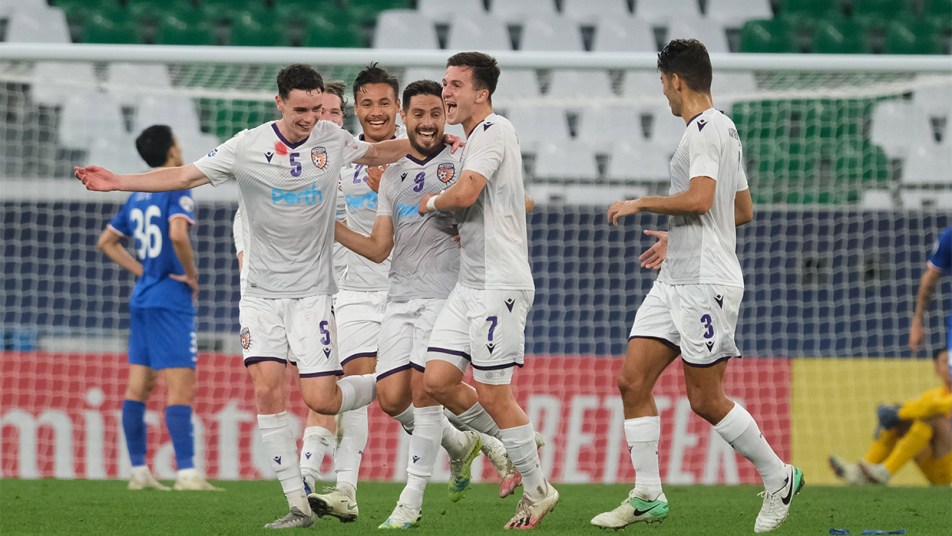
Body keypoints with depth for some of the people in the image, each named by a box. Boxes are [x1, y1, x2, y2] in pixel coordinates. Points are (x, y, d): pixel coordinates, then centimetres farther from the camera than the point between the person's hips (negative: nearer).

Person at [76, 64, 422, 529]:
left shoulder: (331, 139, 0)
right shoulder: (247, 147, -6)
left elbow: (377, 153, 20)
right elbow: (186, 176, -4)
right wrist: (118, 182, -11)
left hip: (312, 292, -1)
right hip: (261, 293, 1)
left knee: (320, 399, -11)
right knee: (266, 389, -10)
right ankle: (298, 505, -4)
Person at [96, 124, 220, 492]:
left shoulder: (137, 196, 14)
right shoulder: (177, 191, -10)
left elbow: (107, 241, 22)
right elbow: (177, 235, -27)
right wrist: (192, 274, -12)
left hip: (142, 297, 8)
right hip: (171, 300, -8)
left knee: (137, 388, 8)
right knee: (181, 388, -10)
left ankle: (139, 471, 10)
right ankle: (187, 473, -16)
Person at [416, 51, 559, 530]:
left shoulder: (494, 131, -12)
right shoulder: (474, 139, 19)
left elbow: (466, 193, -25)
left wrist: (432, 202, -6)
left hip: (499, 284, -10)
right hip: (469, 284, 10)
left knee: (493, 395, -6)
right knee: (437, 380, 3)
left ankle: (537, 491, 6)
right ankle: (517, 448, 20)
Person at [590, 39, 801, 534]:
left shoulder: (707, 129, -12)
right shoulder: (723, 130, 18)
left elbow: (699, 199, -25)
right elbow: (743, 210, 25)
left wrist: (641, 204, -12)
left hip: (706, 283, -10)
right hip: (675, 281, 10)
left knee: (705, 400, -5)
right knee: (632, 381, 2)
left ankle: (778, 477, 11)